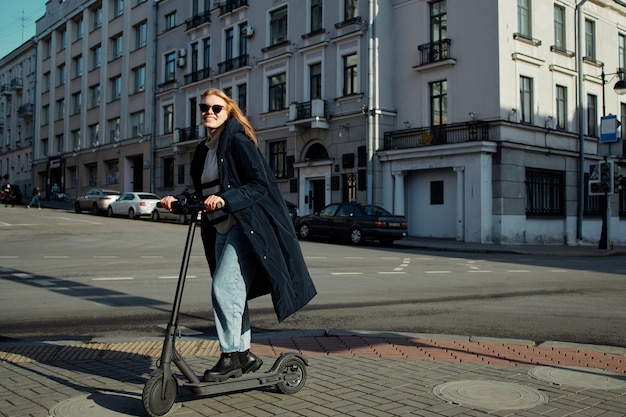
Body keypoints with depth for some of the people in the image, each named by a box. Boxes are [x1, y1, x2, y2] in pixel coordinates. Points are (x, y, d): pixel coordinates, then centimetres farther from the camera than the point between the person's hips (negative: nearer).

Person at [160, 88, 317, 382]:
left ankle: (230, 357, -3)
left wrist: (225, 199, -27)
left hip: (245, 227, -8)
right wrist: (177, 202, 4)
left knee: (223, 287, -15)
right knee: (232, 292, 11)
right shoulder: (203, 150, 16)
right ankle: (244, 355, 22)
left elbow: (260, 185, -16)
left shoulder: (238, 141, -9)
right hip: (221, 230, 9)